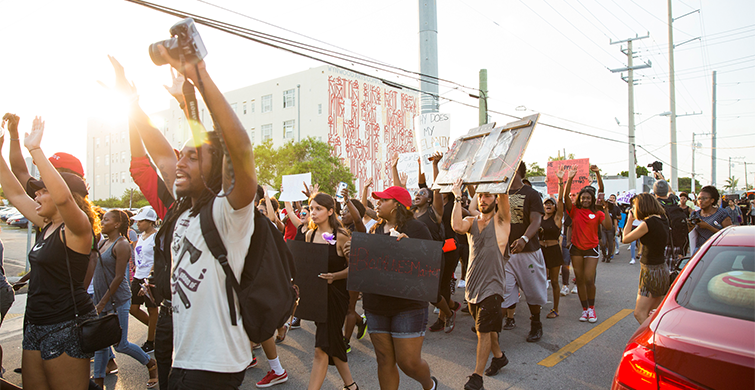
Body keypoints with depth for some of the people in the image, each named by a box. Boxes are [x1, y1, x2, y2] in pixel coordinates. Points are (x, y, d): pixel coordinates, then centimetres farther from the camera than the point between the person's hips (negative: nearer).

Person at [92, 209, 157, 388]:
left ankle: (151, 364, 20)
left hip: (118, 300, -7)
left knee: (120, 344, 0)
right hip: (101, 298, 7)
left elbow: (119, 277, -16)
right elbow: (96, 270, 17)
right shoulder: (102, 243, 11)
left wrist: (103, 302, -16)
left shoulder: (121, 244, -13)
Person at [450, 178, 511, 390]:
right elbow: (457, 227, -17)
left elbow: (504, 193, -18)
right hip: (472, 284, 5)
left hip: (492, 285, -5)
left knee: (484, 330, -5)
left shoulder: (501, 220, -2)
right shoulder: (471, 222, 7)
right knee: (485, 328, 18)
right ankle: (499, 356, 41)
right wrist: (457, 197, -14)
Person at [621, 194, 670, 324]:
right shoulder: (663, 220, 4)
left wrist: (630, 220, 2)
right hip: (662, 269, 9)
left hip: (651, 271, -9)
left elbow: (626, 239, -12)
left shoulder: (649, 223, -21)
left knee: (640, 314, -6)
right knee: (653, 312, 16)